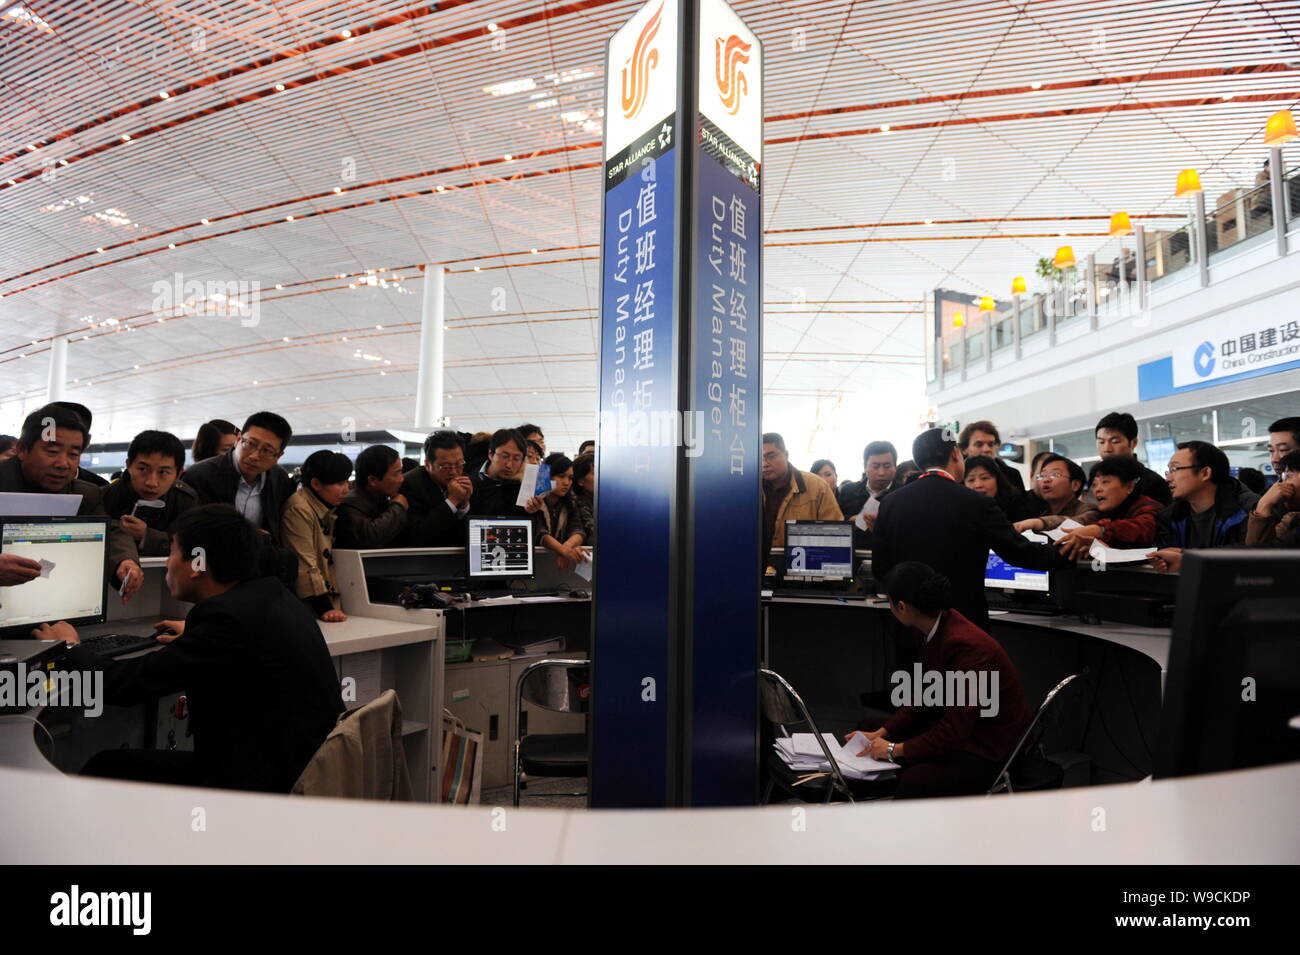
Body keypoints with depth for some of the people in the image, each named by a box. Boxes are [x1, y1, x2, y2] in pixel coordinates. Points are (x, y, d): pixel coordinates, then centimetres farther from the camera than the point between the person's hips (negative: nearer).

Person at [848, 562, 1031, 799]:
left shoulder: (967, 646, -29)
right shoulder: (935, 628, -3)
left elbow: (955, 732, -27)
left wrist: (896, 749, -19)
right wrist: (882, 733, -1)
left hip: (991, 752, -9)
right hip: (956, 728, 9)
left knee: (914, 782, -33)